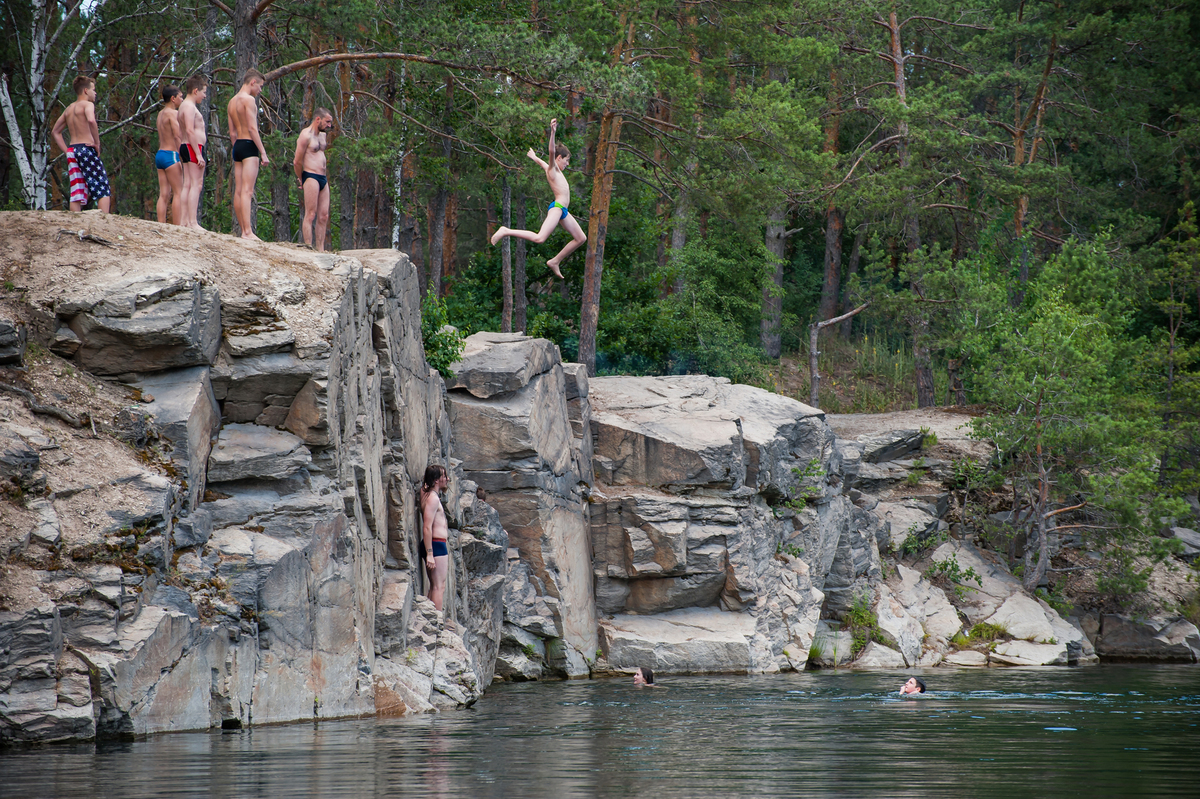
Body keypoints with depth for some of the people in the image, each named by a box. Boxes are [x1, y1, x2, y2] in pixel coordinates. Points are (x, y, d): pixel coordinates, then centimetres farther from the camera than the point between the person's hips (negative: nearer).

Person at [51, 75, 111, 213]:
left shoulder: (69, 109, 19)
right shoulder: (87, 104, -5)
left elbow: (55, 132, 25)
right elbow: (91, 120, -27)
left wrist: (67, 151, 18)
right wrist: (97, 143, -18)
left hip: (72, 151, 7)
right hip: (87, 149, -7)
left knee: (77, 194, 5)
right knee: (104, 191, -5)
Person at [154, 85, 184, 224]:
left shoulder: (161, 113, 17)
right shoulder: (173, 113, -9)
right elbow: (177, 136, -18)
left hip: (160, 154, 8)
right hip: (170, 155, -8)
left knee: (164, 194, 5)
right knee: (178, 193, -7)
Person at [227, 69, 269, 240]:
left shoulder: (232, 101, 18)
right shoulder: (248, 99, -9)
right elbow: (252, 128, -16)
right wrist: (263, 153, -16)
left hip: (237, 145, 9)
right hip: (249, 145, -9)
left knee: (239, 191, 7)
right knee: (247, 190, -15)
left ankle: (244, 231, 9)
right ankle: (248, 232, -21)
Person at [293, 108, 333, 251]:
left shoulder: (322, 135, 18)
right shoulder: (306, 135, -9)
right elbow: (297, 161, -10)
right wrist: (301, 180, 2)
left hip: (323, 179, 9)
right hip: (311, 177, -9)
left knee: (324, 216, 4)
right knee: (310, 215, -11)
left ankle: (320, 249, 6)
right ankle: (308, 247, -13)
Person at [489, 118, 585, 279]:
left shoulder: (554, 169, 21)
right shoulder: (552, 168, -3)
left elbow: (542, 162, 43)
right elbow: (552, 151, -22)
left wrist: (534, 157, 65)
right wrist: (553, 132, -33)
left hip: (563, 210, 11)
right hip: (557, 207, -11)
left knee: (580, 238, 12)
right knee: (539, 238, -25)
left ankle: (555, 261, 16)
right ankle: (506, 231, -16)